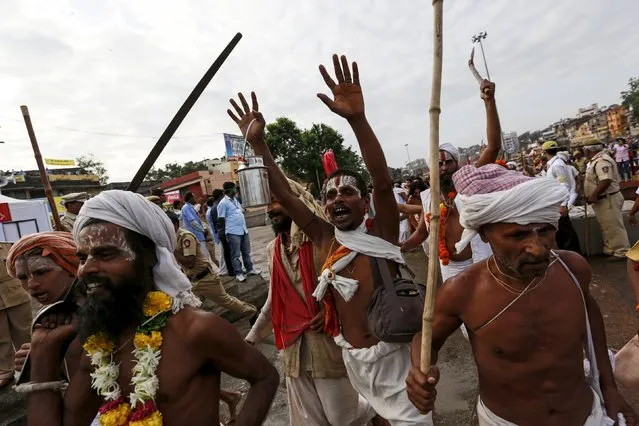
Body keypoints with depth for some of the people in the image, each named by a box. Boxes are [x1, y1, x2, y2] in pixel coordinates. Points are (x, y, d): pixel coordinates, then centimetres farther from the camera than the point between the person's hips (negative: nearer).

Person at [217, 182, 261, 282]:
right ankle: (238, 273, 11)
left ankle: (250, 269, 27)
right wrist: (222, 233, -10)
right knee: (235, 254, 1)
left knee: (246, 252, 15)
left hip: (243, 230, 8)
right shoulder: (223, 203, -11)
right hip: (233, 233, -8)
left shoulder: (235, 200, 14)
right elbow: (221, 220, -11)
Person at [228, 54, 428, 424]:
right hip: (353, 358, 5)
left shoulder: (382, 233, -14)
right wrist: (259, 145, -14)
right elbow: (286, 196, -7)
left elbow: (383, 181, -30)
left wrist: (357, 119, -40)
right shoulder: (326, 239, -4)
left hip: (392, 355, -5)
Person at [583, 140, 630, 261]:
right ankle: (610, 250, 29)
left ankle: (621, 252, 6)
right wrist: (592, 196, 17)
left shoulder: (601, 161, -21)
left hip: (607, 200, -11)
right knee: (608, 227, 18)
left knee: (614, 227, -2)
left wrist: (593, 196, -26)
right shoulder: (597, 160, 13)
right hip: (602, 200, 11)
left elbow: (606, 181, -30)